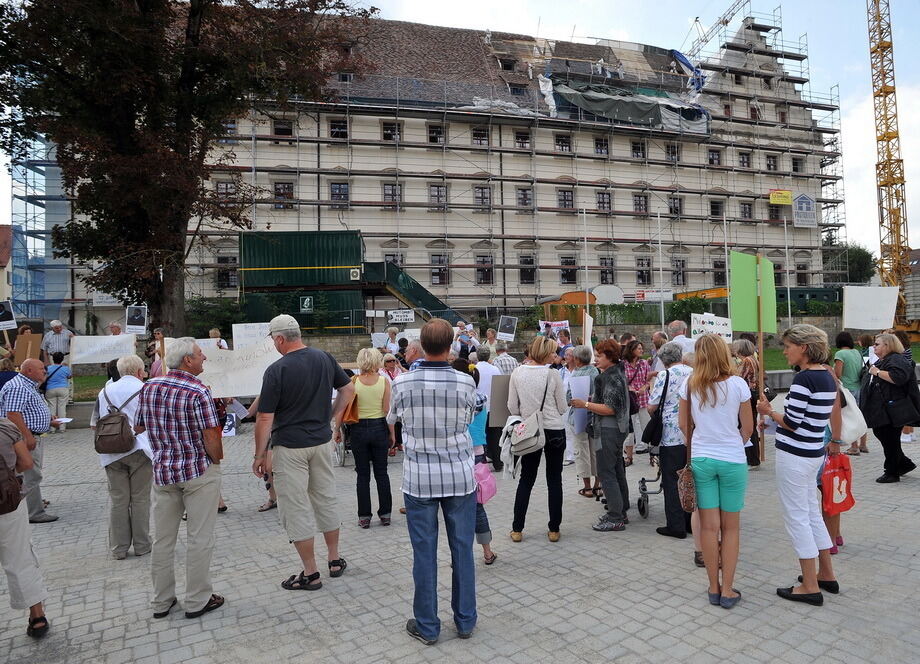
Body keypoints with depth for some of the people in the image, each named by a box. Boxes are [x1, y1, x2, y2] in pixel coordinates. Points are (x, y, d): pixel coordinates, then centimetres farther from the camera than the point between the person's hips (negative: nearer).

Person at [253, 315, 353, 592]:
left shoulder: (276, 371, -16)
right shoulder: (325, 358, -1)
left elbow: (265, 418, -14)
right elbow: (348, 388, 10)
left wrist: (260, 455, -5)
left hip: (289, 446, -5)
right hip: (322, 441, 6)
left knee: (296, 509, 6)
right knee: (326, 501, 18)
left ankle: (310, 573, 14)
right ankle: (335, 560, 30)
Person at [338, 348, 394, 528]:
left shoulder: (353, 382, -6)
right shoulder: (384, 381, -7)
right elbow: (387, 410, -7)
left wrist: (337, 429, 5)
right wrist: (392, 433, 1)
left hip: (359, 430, 0)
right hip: (379, 428, 0)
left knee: (363, 474, 10)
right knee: (381, 473, 12)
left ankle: (364, 516, 14)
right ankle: (385, 513, 18)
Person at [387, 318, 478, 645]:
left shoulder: (403, 383, -10)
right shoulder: (465, 382, -10)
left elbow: (392, 418, 9)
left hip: (419, 477, 0)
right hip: (459, 476, 1)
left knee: (424, 553, 9)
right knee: (462, 550, 13)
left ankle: (427, 626, 22)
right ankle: (465, 621, 27)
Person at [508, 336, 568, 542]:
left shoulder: (517, 373, -4)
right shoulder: (552, 374, -11)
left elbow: (512, 407, 0)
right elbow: (562, 407, -2)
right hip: (554, 431, -2)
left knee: (526, 479, 11)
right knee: (554, 480, 9)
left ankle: (517, 529, 13)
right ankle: (554, 529, 16)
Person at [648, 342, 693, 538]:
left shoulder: (664, 375, -11)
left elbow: (651, 408, -9)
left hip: (672, 436, -6)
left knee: (671, 481, 3)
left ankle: (676, 526, 6)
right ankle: (691, 521, 23)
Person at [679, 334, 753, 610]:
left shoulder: (689, 386, -4)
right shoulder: (737, 384, -9)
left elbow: (684, 425, 5)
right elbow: (748, 427, -1)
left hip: (701, 459, 2)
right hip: (733, 460, -1)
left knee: (709, 526, 9)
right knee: (731, 527, 10)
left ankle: (714, 587, 19)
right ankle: (727, 590, 15)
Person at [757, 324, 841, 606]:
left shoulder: (804, 378, -20)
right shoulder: (827, 376, 8)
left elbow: (791, 423, -20)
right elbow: (835, 411, 20)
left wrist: (769, 411, -2)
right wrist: (835, 441, 34)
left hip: (795, 455, -9)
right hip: (814, 453, 9)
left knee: (797, 517, 1)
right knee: (812, 513, 19)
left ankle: (810, 587, 9)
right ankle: (827, 575, 31)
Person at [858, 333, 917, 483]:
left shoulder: (897, 360, -15)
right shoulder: (881, 361, 18)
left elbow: (898, 377, -34)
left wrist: (877, 372, -24)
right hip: (879, 409, 10)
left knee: (890, 440, -1)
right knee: (880, 435, 15)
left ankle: (892, 473, 10)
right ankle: (905, 464, 30)